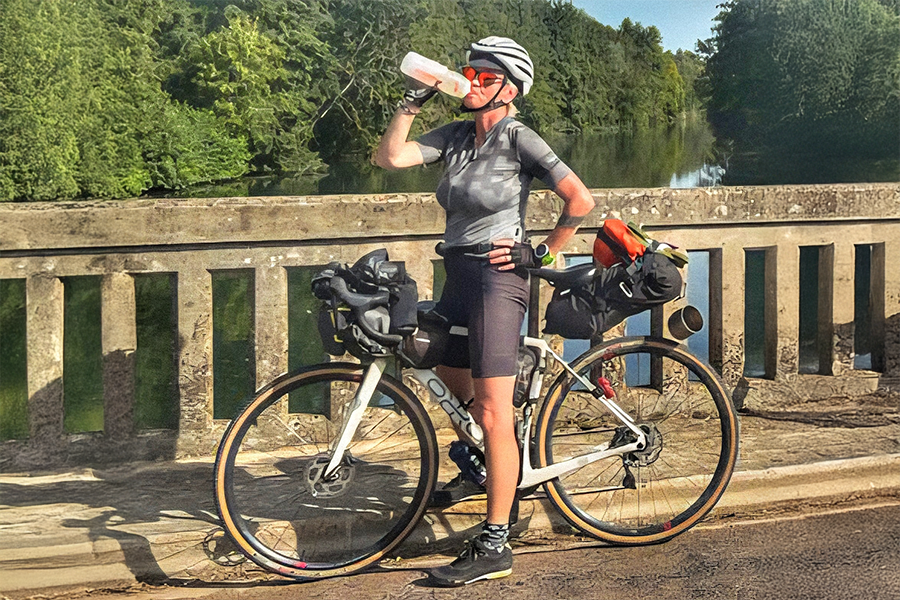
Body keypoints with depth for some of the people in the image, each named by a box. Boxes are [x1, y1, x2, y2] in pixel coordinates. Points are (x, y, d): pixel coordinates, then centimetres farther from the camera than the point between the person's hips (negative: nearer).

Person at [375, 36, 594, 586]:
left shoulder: (518, 138, -9)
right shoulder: (456, 135, 11)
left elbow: (581, 200, -12)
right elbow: (390, 156, 3)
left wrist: (542, 254, -7)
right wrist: (413, 101, -1)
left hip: (497, 279, -8)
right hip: (458, 278, 8)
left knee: (492, 413, -7)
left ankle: (495, 546, -1)